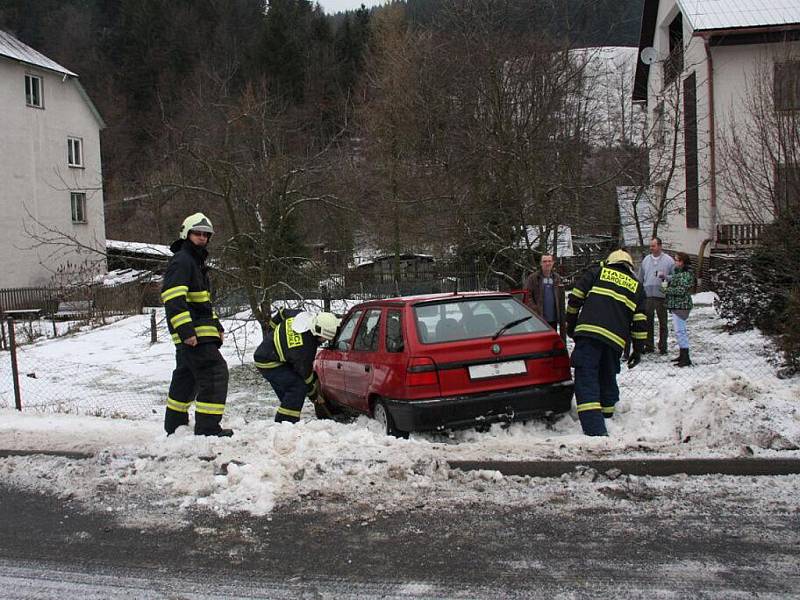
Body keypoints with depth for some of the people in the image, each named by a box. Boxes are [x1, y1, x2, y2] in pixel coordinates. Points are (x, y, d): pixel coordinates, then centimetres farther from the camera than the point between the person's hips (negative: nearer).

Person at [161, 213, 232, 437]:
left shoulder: (197, 262, 22)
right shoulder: (181, 261, -12)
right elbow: (173, 299, -22)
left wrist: (217, 325, 22)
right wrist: (185, 330, -28)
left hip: (201, 332, 11)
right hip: (194, 334, -11)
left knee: (186, 377, 16)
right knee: (215, 373, -12)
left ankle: (175, 426, 26)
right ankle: (208, 428, -11)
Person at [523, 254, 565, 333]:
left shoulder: (557, 278, 12)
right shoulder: (533, 278, -3)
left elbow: (561, 298, 14)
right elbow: (528, 297, -7)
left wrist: (561, 314, 7)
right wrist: (535, 310, -15)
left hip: (553, 319, 5)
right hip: (538, 319, -5)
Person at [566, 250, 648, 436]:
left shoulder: (597, 272, 17)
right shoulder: (636, 286, 23)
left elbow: (575, 298, 9)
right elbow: (640, 322, 16)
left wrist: (570, 324, 21)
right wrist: (638, 350, 21)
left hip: (589, 331, -3)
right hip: (616, 339, 4)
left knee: (586, 380, -9)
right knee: (608, 380, 22)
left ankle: (595, 430, -21)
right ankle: (607, 417, 30)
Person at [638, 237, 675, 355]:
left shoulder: (668, 260, -1)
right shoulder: (646, 260, 11)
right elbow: (641, 278, 16)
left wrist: (665, 276, -18)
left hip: (661, 296, -3)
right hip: (647, 295, 4)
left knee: (662, 323, 3)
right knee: (648, 322, 7)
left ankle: (662, 347, 9)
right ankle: (649, 346, 16)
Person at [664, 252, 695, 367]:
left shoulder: (686, 274, -16)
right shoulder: (679, 272, 16)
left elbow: (681, 290, -22)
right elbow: (674, 283, 25)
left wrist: (667, 289, -12)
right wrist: (667, 283, 6)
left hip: (681, 306, -11)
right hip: (676, 306, 11)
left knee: (680, 331, -11)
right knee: (680, 331, 17)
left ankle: (686, 359, -11)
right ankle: (682, 355, 27)